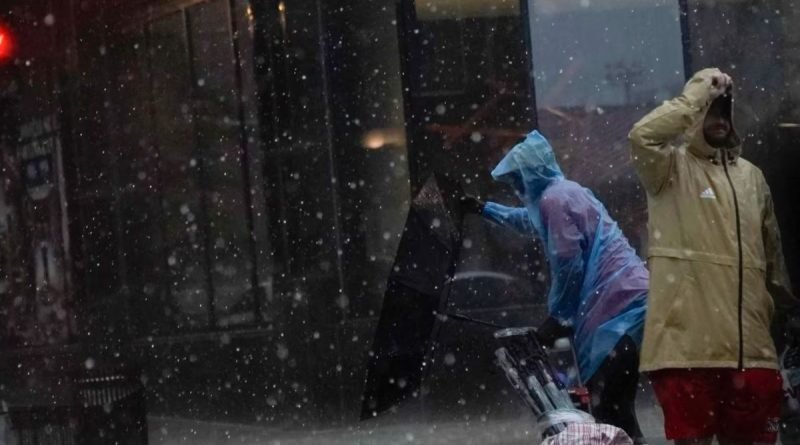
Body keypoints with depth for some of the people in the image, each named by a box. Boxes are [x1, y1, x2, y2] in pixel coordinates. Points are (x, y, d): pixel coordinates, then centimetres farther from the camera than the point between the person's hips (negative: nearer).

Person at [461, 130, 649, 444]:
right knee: (611, 402, 9)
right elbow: (529, 220, 48)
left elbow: (568, 266, -12)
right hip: (624, 297, 10)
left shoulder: (554, 198, -8)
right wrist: (485, 209, 61)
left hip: (619, 301, -10)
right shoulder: (564, 191, 24)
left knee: (607, 404, -15)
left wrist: (557, 318, -1)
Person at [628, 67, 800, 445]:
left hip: (750, 344, 5)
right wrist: (696, 97, -14)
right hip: (688, 341, -5)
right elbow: (641, 135, -22)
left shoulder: (751, 175, 17)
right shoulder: (672, 168, 1)